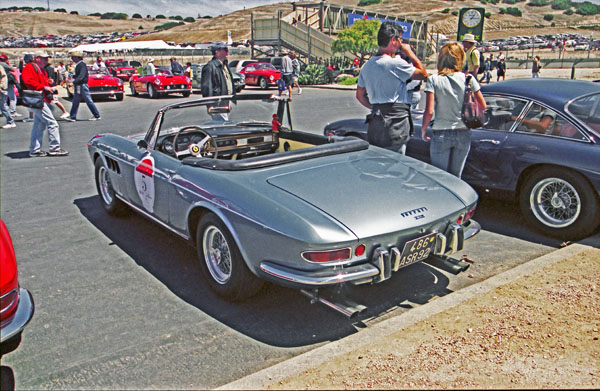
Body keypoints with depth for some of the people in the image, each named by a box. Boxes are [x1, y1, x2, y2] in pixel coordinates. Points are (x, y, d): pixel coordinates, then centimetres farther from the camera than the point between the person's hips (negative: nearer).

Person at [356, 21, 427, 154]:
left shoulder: (367, 65, 11)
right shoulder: (396, 63, -13)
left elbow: (360, 95, 18)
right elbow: (423, 74, -2)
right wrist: (410, 53, 6)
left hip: (375, 124, 8)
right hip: (395, 124, -8)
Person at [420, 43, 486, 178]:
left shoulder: (433, 80, -9)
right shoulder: (468, 79, -3)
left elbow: (429, 111, -14)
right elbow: (483, 106, 0)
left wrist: (423, 129, 1)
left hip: (441, 134, -2)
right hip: (463, 134, 3)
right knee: (456, 177, 14)